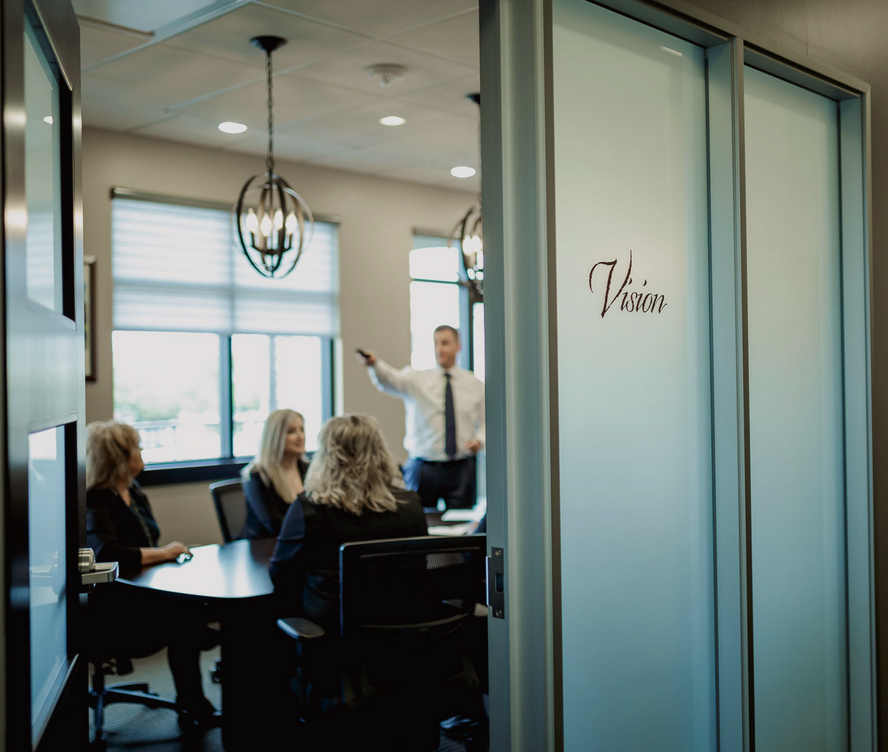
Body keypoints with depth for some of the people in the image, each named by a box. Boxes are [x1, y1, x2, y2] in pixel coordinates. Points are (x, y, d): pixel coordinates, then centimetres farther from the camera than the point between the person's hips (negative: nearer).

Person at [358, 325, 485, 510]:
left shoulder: (475, 385, 8)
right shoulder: (417, 379, 0)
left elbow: (486, 423, 13)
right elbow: (391, 380, -20)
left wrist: (479, 440, -9)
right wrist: (374, 364, -41)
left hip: (461, 469, 1)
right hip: (423, 469, -1)